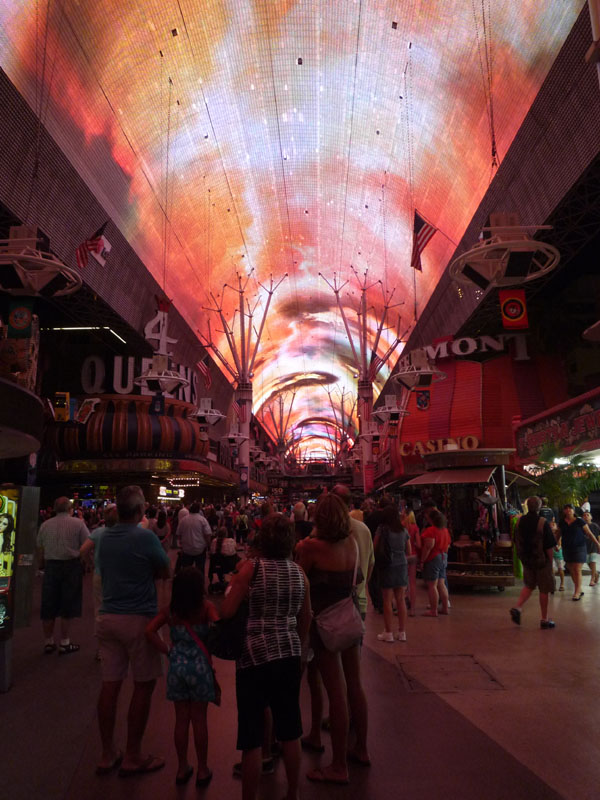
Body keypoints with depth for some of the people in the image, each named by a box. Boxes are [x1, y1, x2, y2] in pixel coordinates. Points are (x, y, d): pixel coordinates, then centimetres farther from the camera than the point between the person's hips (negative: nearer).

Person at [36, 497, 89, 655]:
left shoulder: (45, 525, 5)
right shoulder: (78, 523, -5)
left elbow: (40, 550, 9)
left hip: (51, 566, 3)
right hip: (71, 565, -3)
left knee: (49, 606, 12)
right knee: (68, 606, 6)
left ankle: (48, 642, 22)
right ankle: (64, 644, 12)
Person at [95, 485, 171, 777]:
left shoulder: (104, 537, 5)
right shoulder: (146, 538, -15)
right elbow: (166, 573, -5)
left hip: (108, 618, 6)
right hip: (139, 619, -6)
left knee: (110, 684, 11)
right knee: (143, 686, 6)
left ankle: (107, 754, 22)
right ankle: (132, 757, 15)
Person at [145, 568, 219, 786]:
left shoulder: (170, 610, -2)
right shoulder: (206, 607, -10)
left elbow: (150, 631, -10)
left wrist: (167, 650, -4)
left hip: (177, 666, 2)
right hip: (200, 666, -2)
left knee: (181, 719, 15)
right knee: (199, 719, 10)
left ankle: (182, 768, 29)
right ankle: (202, 770, 23)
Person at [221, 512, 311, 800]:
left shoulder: (251, 567, -11)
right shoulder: (299, 572, 3)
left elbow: (226, 611, -12)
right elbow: (305, 619, 11)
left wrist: (235, 583, 4)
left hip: (255, 657, -5)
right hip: (288, 656, 5)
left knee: (252, 736, 7)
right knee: (289, 731, 18)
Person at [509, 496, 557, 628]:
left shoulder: (520, 521, -1)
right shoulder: (543, 523, -17)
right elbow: (549, 546, -16)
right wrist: (550, 561, -4)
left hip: (526, 560, 5)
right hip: (542, 561, -5)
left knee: (529, 586, 20)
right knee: (544, 590, 8)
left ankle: (517, 608, 4)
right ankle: (544, 620, 17)